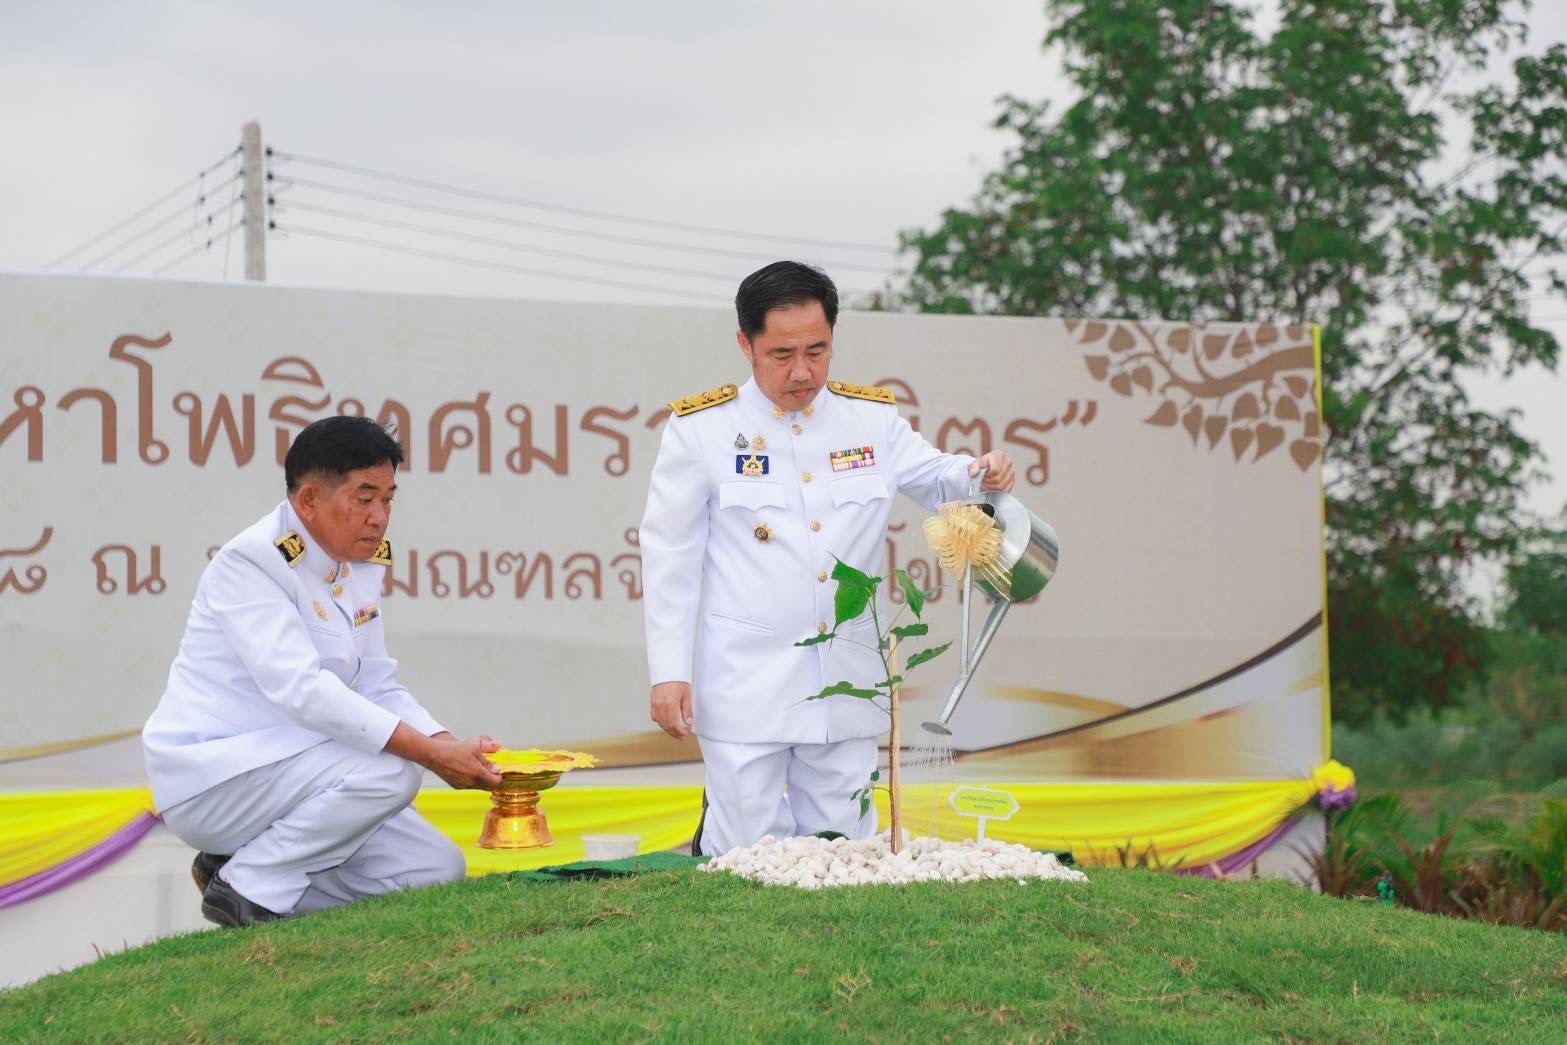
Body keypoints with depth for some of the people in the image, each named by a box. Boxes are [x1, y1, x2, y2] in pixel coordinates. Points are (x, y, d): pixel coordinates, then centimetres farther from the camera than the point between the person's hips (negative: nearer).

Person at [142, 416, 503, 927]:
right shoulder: (250, 563, -20)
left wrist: (454, 748, -12)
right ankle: (247, 888, -13)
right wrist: (431, 753, -34)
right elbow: (300, 689, -31)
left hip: (282, 772, 9)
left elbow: (379, 689, 9)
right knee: (391, 769, -28)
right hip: (207, 779, -9)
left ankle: (244, 863, 8)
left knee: (438, 869, 0)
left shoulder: (362, 566, 8)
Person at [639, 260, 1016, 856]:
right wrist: (668, 673, -6)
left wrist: (978, 474, -5)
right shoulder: (701, 427, -3)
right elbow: (670, 558, 0)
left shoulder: (873, 419, 6)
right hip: (746, 690, -3)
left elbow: (932, 477, 21)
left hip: (846, 684, 3)